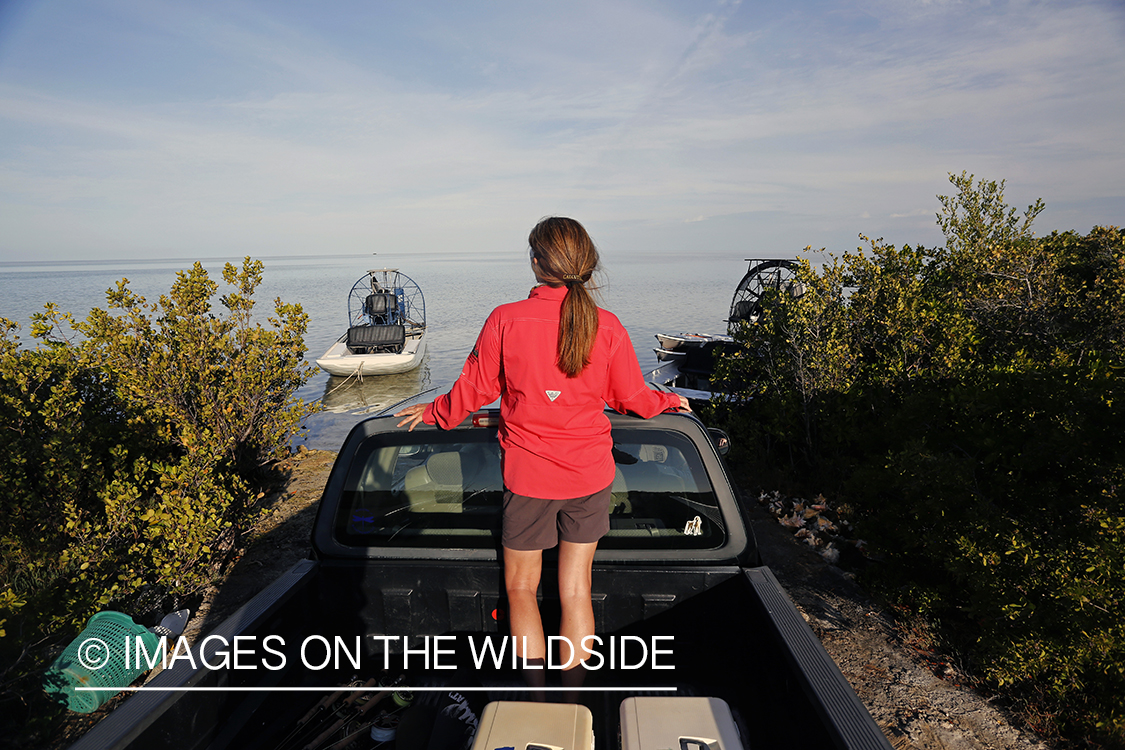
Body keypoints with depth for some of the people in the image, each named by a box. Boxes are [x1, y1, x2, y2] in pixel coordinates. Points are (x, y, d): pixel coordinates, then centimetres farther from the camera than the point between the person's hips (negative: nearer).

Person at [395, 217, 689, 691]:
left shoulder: (505, 319, -11)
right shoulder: (607, 326, -6)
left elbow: (474, 390, -1)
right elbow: (633, 399, 4)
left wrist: (433, 413, 19)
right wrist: (669, 401, 26)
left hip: (528, 477, -2)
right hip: (590, 474, 3)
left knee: (521, 588, 17)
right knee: (576, 590, 15)